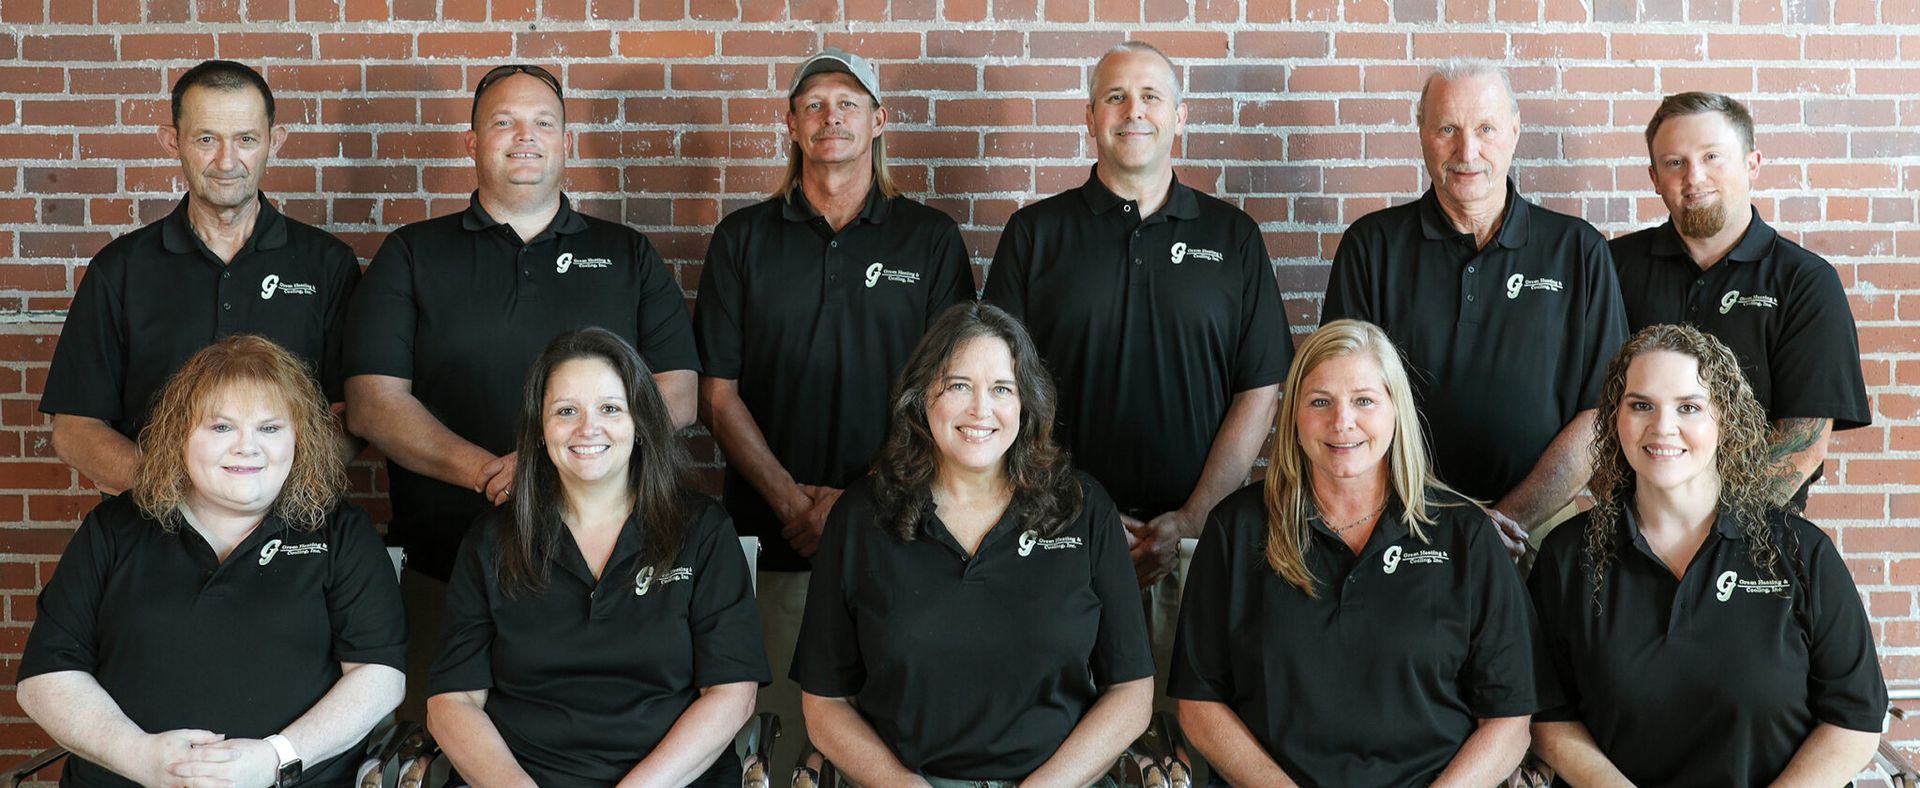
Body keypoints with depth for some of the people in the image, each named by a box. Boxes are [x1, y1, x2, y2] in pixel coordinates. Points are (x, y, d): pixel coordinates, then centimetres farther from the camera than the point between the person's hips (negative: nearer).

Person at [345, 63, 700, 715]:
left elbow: (679, 397, 3)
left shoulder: (628, 257, 12)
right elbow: (372, 404, 0)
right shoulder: (412, 256, 10)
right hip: (445, 568, 0)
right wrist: (490, 472, -15)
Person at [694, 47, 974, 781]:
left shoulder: (931, 238, 6)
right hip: (775, 531, 1)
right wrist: (792, 501, -7)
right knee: (780, 728, 3)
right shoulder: (743, 238, 8)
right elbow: (718, 395, 5)